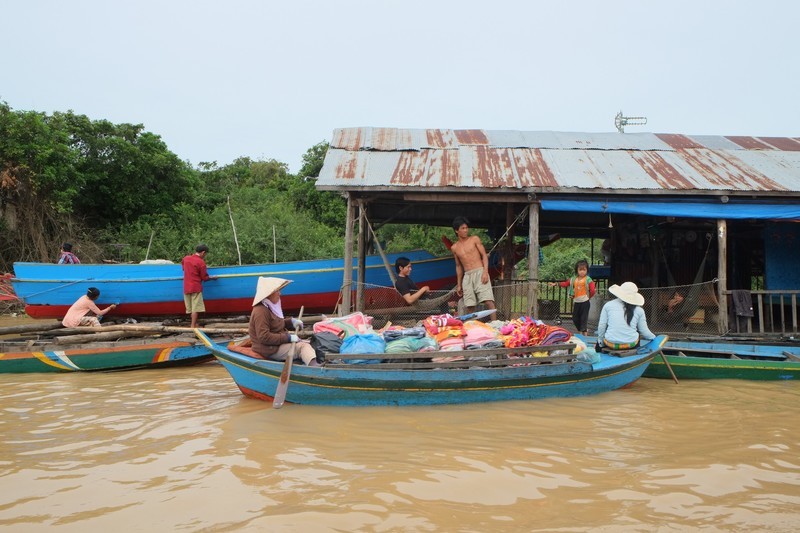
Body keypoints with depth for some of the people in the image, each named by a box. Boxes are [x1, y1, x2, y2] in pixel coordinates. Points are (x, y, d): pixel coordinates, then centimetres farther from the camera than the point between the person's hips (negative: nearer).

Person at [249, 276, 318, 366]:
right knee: (302, 346, -22)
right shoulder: (260, 311, -21)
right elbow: (264, 337, -28)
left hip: (278, 343, 11)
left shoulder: (270, 307, 12)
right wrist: (288, 337, -25)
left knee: (308, 344, 5)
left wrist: (291, 321, 8)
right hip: (271, 350, -11)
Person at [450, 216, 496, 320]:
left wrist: (485, 272, -13)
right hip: (467, 276, 3)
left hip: (479, 273, -3)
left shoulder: (474, 239, 6)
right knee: (469, 306, -1)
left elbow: (484, 255, 2)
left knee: (488, 301, -18)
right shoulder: (454, 248, 14)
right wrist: (459, 285, 19)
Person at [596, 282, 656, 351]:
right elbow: (644, 332, 7)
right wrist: (654, 338, 28)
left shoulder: (608, 305, 0)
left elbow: (601, 326, 1)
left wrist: (601, 343, 15)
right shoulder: (639, 310, 2)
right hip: (631, 345, 1)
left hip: (611, 344, -1)